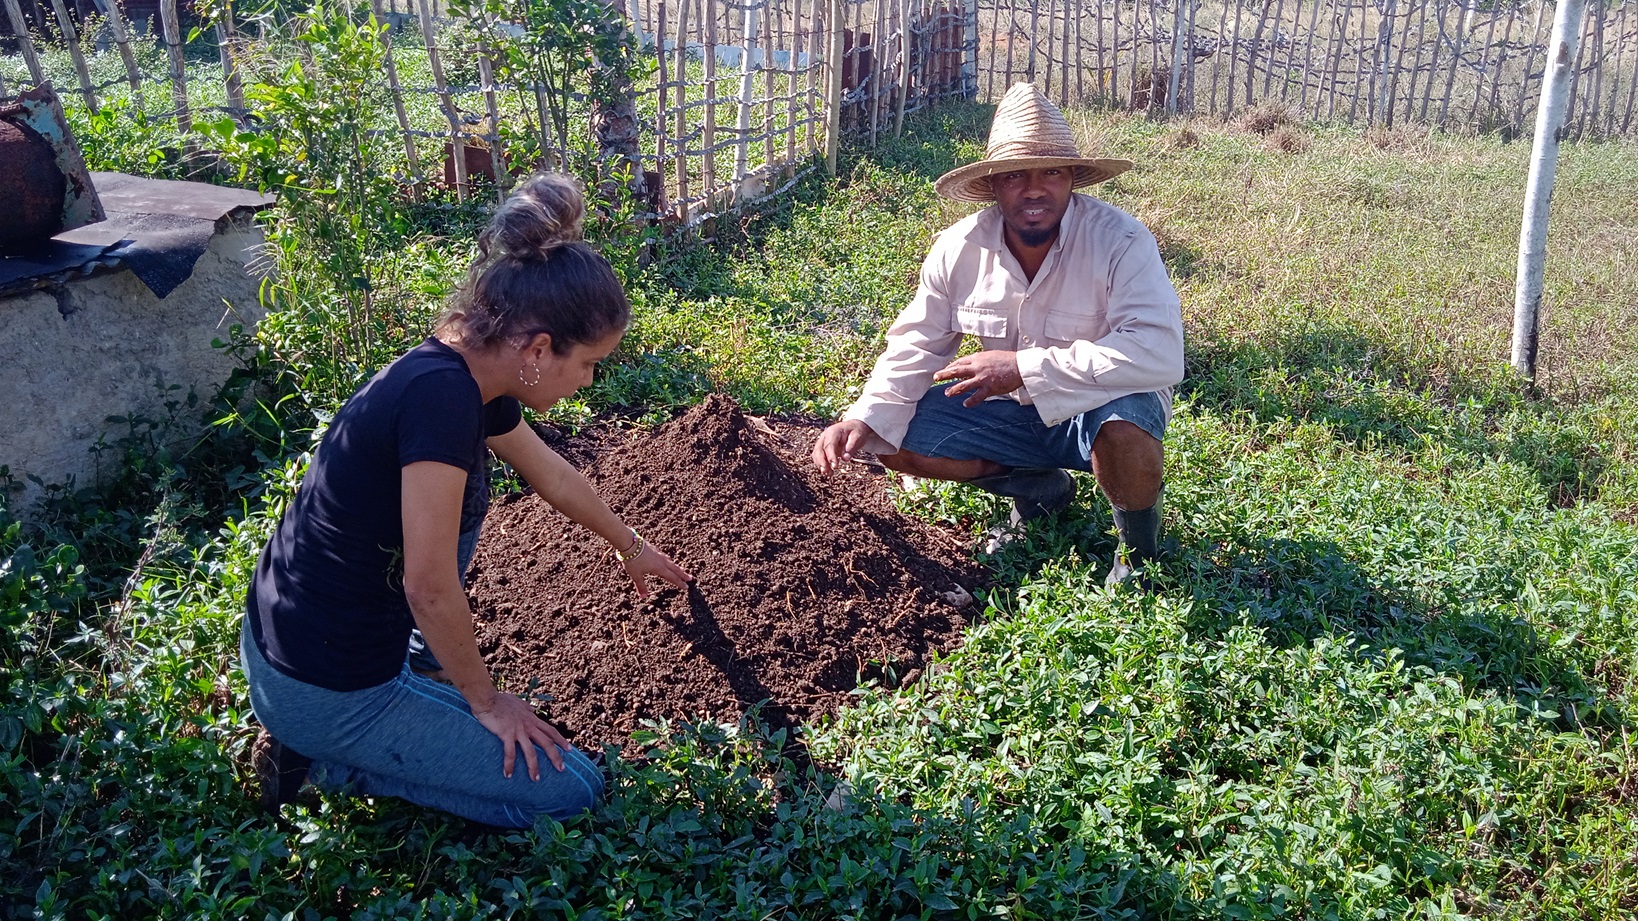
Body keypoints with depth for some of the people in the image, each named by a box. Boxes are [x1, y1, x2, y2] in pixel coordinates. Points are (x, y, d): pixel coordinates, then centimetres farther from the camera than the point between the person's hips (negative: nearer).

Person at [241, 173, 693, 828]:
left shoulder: (469, 380, 0)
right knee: (570, 789, 1)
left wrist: (629, 544, 35)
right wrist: (485, 699, -8)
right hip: (324, 690, -9)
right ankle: (325, 760, 2)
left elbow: (554, 476, 18)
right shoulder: (442, 395, -27)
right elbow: (430, 585, -24)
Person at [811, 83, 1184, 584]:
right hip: (1012, 410, 5)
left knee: (1124, 429, -39)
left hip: (1101, 406, -5)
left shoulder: (1120, 241, -25)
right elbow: (916, 347, -4)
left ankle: (1140, 552, -5)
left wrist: (1025, 367, -39)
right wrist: (864, 419, -23)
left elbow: (1160, 353, -36)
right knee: (896, 440, -8)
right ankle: (1041, 490, 12)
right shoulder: (959, 249, -11)